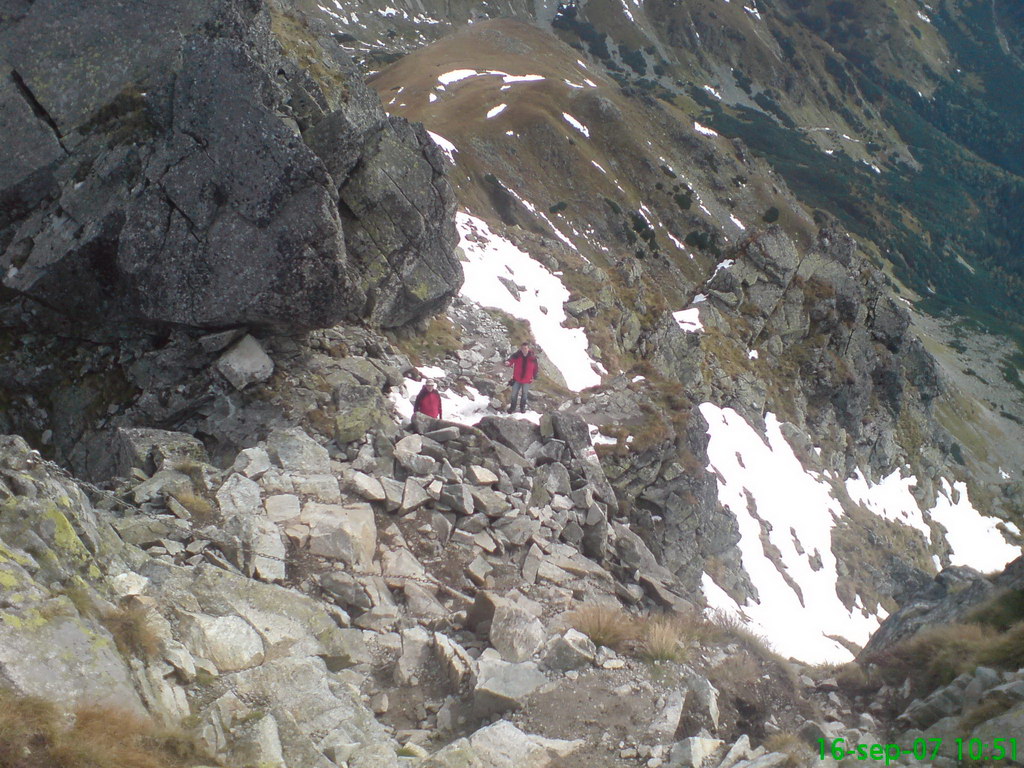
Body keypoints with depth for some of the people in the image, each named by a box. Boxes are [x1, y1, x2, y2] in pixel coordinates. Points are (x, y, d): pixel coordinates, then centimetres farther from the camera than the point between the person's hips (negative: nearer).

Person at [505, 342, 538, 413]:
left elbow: (535, 367, 2)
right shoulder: (517, 355, -12)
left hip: (526, 380, 0)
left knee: (524, 394, 15)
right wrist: (508, 362, -51)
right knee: (514, 394, 6)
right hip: (517, 379, 0)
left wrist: (535, 376, 8)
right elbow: (512, 359, -28)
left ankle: (522, 408, 34)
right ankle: (512, 408, 24)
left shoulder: (532, 357, -10)